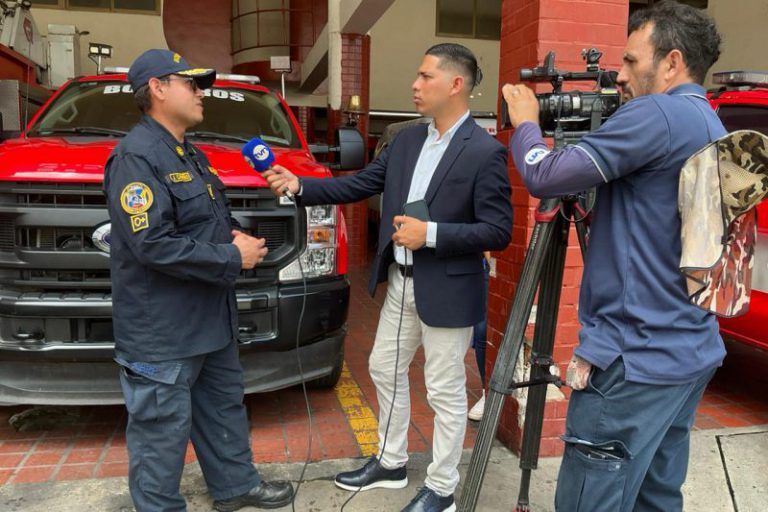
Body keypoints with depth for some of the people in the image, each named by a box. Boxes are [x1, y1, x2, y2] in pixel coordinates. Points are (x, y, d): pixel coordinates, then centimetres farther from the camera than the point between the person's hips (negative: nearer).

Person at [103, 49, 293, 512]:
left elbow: (218, 216, 23)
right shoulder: (136, 157, -17)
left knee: (225, 406, 22)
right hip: (162, 332, -10)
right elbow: (152, 246, -26)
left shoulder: (192, 154, 14)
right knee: (163, 430, 5)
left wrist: (239, 236, -1)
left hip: (212, 317, 10)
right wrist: (232, 259, -19)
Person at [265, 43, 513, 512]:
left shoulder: (486, 152, -15)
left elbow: (498, 231, -18)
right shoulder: (406, 140, 7)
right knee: (385, 370, 19)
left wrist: (429, 233, -23)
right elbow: (360, 185, 7)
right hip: (401, 282, 8)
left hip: (447, 291, -8)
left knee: (445, 391, 7)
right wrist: (298, 186, -3)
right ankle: (391, 463, 40)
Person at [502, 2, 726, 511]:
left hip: (635, 358, -10)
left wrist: (526, 123, 3)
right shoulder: (713, 131, 16)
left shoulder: (658, 115, -14)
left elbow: (545, 178, -16)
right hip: (691, 353, 10)